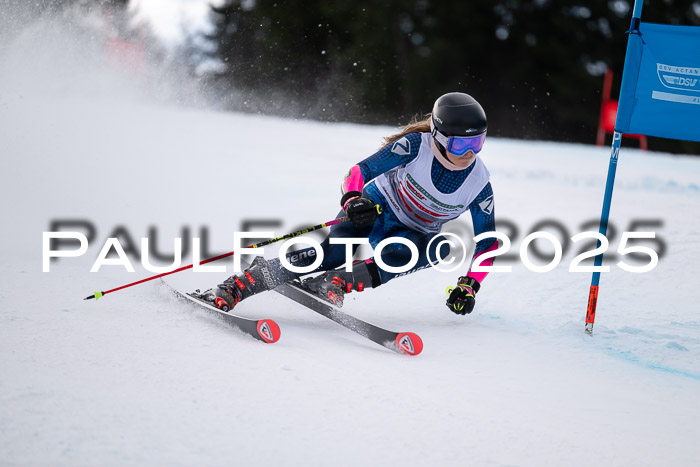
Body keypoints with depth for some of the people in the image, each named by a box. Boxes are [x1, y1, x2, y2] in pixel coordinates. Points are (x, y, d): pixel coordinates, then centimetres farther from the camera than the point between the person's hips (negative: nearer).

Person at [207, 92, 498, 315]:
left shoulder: (479, 185, -15)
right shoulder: (416, 146, -22)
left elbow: (487, 243, -4)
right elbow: (361, 170, -24)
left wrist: (469, 286, -14)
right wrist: (352, 200, -45)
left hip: (415, 235, 3)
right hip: (375, 207, -3)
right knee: (333, 253, -30)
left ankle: (334, 283, -37)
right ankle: (240, 285, -28)